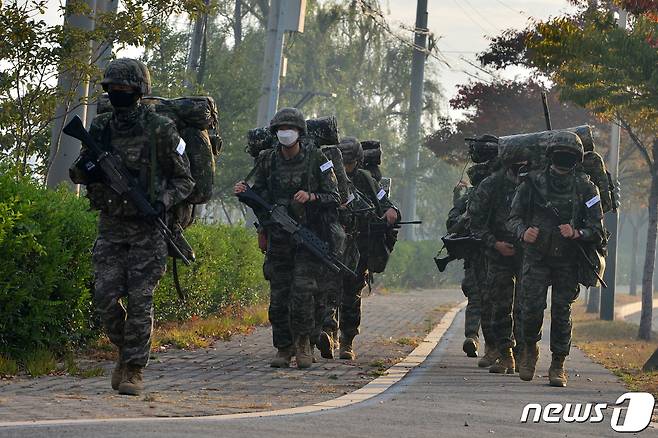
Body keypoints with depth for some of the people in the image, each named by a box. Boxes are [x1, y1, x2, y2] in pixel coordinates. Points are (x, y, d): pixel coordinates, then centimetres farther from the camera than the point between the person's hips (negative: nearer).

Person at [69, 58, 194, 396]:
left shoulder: (160, 130, -7)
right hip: (110, 225, 4)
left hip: (147, 228, -4)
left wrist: (163, 202, -17)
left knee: (140, 301, -5)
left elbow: (184, 179, 0)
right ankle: (126, 350, 22)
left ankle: (134, 370, 1)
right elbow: (80, 174, 14)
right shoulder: (100, 128, 5)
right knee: (106, 297, -2)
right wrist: (83, 170, -10)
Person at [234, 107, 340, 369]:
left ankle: (303, 342, 2)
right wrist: (243, 193, -6)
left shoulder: (316, 160, -4)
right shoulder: (268, 161, 4)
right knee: (278, 293, 3)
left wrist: (311, 197, -20)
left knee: (302, 289, -13)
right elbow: (259, 195, 15)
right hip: (278, 237, 3)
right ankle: (283, 348, 14)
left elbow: (334, 197, -3)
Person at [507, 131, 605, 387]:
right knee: (533, 307, -11)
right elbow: (513, 218, 3)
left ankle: (558, 366, 10)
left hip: (568, 262, 0)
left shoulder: (585, 188, 0)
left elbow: (597, 231, -2)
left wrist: (576, 233, -22)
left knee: (562, 313, -2)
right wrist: (523, 232, -19)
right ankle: (530, 349, 17)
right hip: (536, 257, 0)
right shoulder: (533, 184, 0)